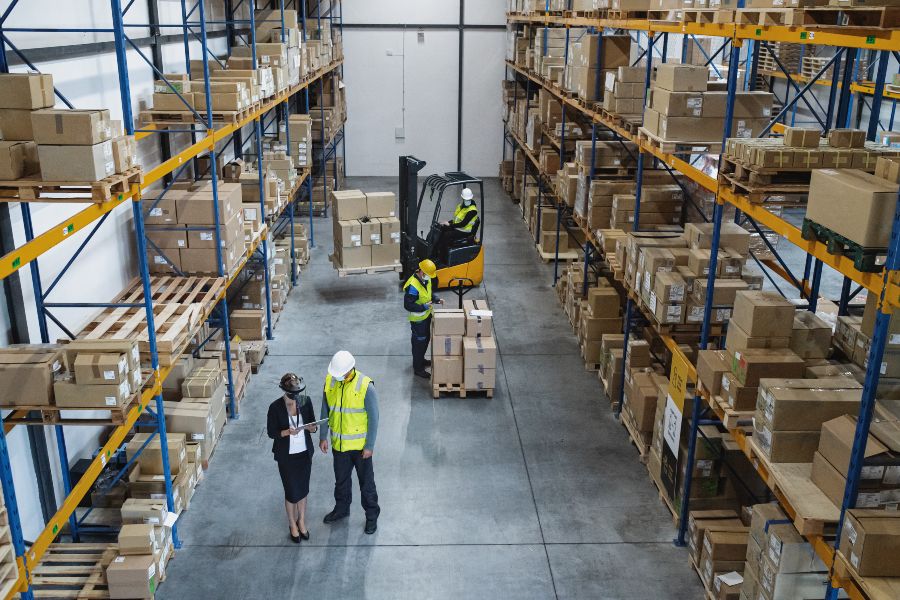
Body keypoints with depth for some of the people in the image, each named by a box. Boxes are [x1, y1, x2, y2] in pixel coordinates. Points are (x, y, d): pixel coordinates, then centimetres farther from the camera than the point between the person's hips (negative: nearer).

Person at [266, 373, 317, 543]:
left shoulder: (306, 401, -9)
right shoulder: (275, 407, -18)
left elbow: (313, 425, 2)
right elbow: (271, 432, -10)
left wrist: (312, 427, -21)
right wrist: (287, 432, -27)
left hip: (305, 453, 3)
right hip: (286, 456, -3)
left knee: (303, 489, 17)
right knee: (292, 492, 8)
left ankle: (302, 521, 39)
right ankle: (293, 524, 32)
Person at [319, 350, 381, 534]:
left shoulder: (365, 386, -24)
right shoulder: (330, 381, -10)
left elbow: (373, 418, -16)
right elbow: (325, 411, 3)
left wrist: (369, 446, -14)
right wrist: (323, 436, 5)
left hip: (360, 445, -4)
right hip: (338, 443, 4)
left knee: (366, 482, 13)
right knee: (341, 480, 24)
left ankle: (372, 516, 32)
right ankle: (341, 509, 47)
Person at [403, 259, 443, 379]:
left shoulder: (426, 280, -4)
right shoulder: (413, 286, -32)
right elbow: (408, 305, -29)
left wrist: (436, 299, -3)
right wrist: (424, 307, -29)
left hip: (426, 315, 9)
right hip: (418, 319, -9)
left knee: (426, 339, 25)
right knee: (419, 342, 5)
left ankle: (421, 360, 46)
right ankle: (418, 368, 21)